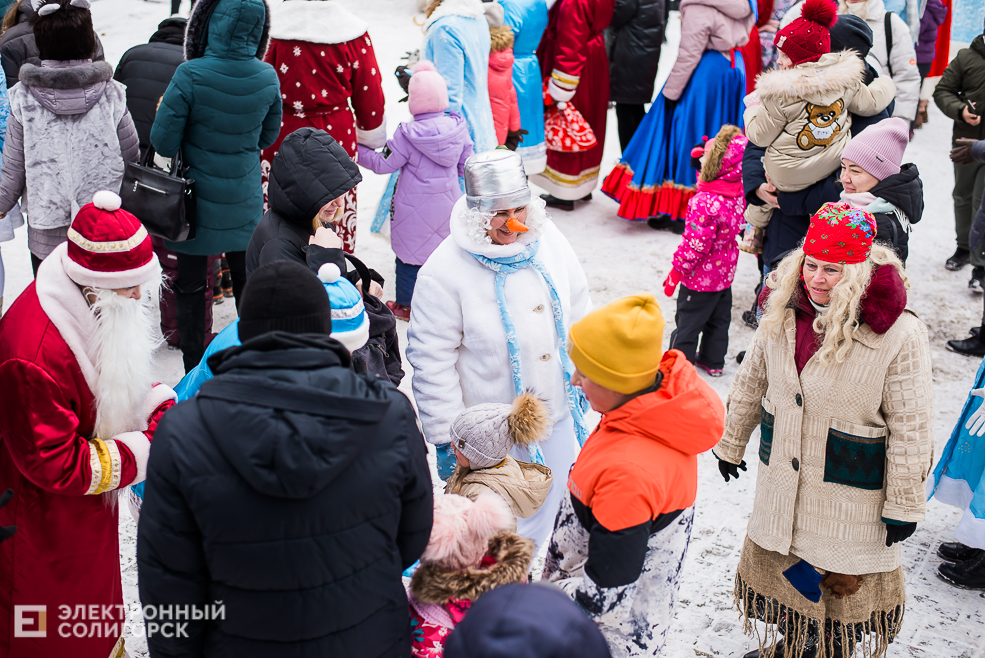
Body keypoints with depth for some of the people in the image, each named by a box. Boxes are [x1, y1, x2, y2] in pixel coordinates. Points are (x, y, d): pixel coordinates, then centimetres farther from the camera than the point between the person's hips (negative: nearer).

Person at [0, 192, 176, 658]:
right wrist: (146, 451, -27)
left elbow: (123, 379, 8)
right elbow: (55, 464, -31)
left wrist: (161, 406, -12)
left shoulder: (98, 306, -9)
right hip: (46, 526, -8)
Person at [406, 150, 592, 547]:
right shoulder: (444, 272, -22)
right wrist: (447, 438, -13)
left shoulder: (548, 241, -5)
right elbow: (432, 362, -17)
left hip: (557, 414, 6)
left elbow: (579, 314, 10)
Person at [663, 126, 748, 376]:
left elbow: (695, 245, -27)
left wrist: (676, 271, -12)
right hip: (725, 273, 8)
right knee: (719, 318, 22)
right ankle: (713, 360, 37)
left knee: (687, 321, 10)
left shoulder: (705, 203, -32)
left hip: (701, 278, -8)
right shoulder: (739, 192, -9)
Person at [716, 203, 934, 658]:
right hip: (783, 479, 5)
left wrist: (904, 504, -10)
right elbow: (751, 383, 9)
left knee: (844, 579, 11)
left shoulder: (899, 335, -22)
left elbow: (911, 427, -15)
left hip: (852, 491, -5)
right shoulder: (782, 314, -6)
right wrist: (731, 443, 18)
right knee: (779, 562, 22)